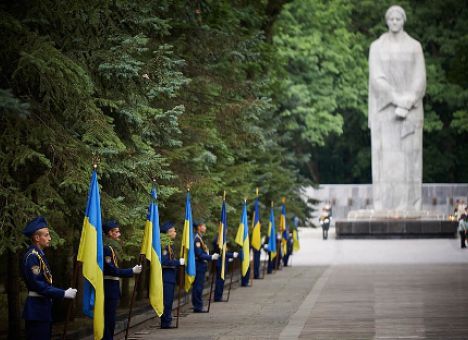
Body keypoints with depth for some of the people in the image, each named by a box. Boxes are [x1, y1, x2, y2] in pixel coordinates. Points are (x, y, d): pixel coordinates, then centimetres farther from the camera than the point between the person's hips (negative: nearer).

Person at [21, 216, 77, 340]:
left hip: (43, 307, 10)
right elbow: (38, 285, -22)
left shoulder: (39, 254, 14)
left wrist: (63, 292, 8)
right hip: (37, 311, -10)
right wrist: (64, 294, -19)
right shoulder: (32, 256, -17)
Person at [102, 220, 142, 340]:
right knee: (109, 318, -7)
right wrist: (132, 271, -17)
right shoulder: (107, 248, -15)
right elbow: (112, 270, -20)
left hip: (112, 288, 10)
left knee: (110, 319, 13)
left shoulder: (112, 247, 15)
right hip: (109, 288, -10)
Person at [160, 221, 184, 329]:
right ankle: (166, 323, -3)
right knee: (167, 300, -6)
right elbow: (165, 261, -23)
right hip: (166, 276, -10)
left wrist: (179, 261, 13)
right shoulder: (165, 245, -16)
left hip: (170, 276, 10)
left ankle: (166, 322, 18)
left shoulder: (169, 244, 15)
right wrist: (179, 262, -21)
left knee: (168, 300, 13)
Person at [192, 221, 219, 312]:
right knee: (198, 286, -6)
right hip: (199, 266, -10)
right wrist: (211, 257, -18)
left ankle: (197, 306, 17)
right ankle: (198, 307, -3)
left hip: (201, 266, 10)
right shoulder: (197, 239, -16)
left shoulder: (199, 238, 14)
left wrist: (211, 256, 11)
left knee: (198, 286, 12)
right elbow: (199, 254, -20)